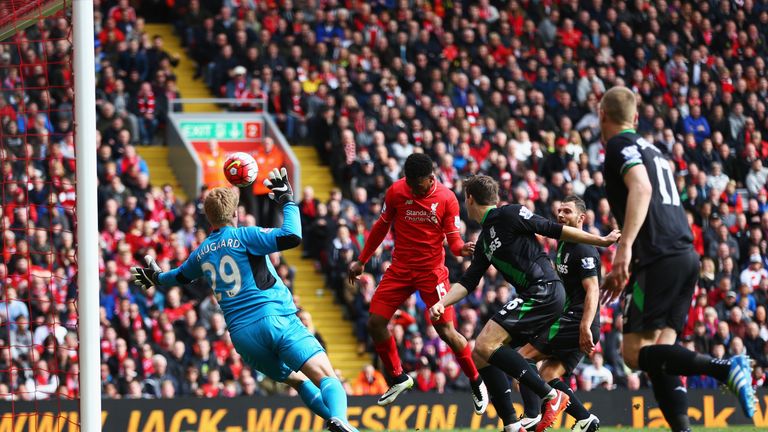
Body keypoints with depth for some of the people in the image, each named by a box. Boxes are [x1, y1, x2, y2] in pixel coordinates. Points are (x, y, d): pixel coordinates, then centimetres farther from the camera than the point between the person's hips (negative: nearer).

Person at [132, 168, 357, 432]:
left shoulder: (202, 252, 18)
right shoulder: (243, 236, 0)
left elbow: (181, 276, 40)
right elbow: (292, 237, -13)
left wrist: (156, 278, 61)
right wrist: (288, 202, 1)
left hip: (242, 336, 6)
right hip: (277, 320, -6)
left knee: (297, 380, 24)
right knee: (327, 377, -18)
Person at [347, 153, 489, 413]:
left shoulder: (446, 199, -11)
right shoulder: (396, 192, -5)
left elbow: (453, 240, -8)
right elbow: (381, 227, 8)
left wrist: (462, 248, -31)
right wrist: (361, 261, 12)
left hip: (432, 271, -3)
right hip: (400, 269, 3)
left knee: (446, 331, -10)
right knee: (375, 323, -4)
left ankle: (476, 382, 10)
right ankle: (398, 378, 18)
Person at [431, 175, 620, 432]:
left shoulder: (509, 214, -3)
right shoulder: (484, 241, 22)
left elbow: (554, 230, -3)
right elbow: (467, 282, 19)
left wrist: (601, 241, -1)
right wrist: (441, 303, 3)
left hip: (544, 290, -9)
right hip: (533, 297, 9)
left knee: (486, 346, -18)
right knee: (481, 356, 5)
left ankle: (551, 396, -18)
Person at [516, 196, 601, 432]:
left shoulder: (584, 250, -12)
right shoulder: (563, 245, 18)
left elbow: (593, 290, -21)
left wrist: (585, 327, -30)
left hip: (577, 323, -9)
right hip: (568, 321, 9)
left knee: (524, 356, -10)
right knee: (548, 376, 5)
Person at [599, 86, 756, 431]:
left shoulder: (621, 145, 0)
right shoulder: (650, 149, 27)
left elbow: (641, 188, -19)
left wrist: (625, 246, -29)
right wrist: (622, 270, 41)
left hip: (661, 258, -9)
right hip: (686, 254, 9)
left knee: (635, 352, -10)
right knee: (658, 355, 6)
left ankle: (726, 369, -25)